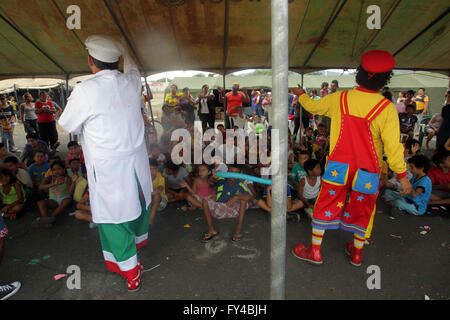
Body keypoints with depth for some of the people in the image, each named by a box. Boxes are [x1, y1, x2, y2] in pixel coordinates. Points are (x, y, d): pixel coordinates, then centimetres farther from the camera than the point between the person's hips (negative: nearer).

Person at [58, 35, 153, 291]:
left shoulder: (84, 91, -20)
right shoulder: (132, 82, -5)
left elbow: (69, 125, -4)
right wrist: (124, 50, 40)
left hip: (107, 169, -5)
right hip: (137, 161, 6)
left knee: (112, 215, 9)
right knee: (138, 200, 25)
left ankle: (130, 271, 20)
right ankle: (140, 238, 53)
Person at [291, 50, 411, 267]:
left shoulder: (339, 99, -7)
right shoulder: (386, 108, -15)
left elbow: (312, 106, 11)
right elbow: (393, 146, -14)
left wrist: (301, 94, 32)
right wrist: (402, 175, -3)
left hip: (338, 166, 1)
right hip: (367, 171, -1)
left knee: (326, 205, 13)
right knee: (362, 211, 17)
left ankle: (315, 251, 22)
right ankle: (356, 252, 36)